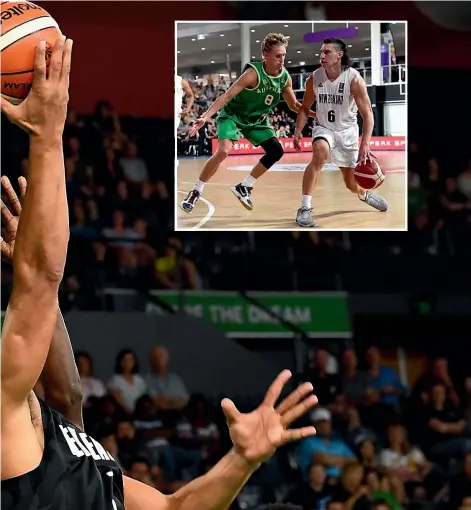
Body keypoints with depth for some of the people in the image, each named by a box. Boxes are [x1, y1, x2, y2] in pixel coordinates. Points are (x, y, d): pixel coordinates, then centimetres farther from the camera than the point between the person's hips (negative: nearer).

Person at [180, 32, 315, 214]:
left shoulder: (285, 77, -10)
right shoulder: (254, 73, -30)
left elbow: (294, 105, 8)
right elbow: (227, 95, -33)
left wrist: (315, 113, -4)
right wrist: (205, 117, -42)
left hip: (256, 120, 7)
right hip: (232, 115, -7)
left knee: (276, 151, -3)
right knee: (223, 152, -25)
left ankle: (244, 188, 11)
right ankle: (195, 193, -12)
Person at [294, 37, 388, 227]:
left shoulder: (354, 79, -21)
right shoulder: (314, 78, -12)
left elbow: (367, 114, -22)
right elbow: (305, 108, 5)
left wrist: (365, 144, -34)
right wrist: (298, 131, -10)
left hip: (347, 130, 0)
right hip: (324, 128, 0)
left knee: (352, 183, 10)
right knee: (319, 152, -35)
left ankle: (364, 195, 51)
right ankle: (305, 208, -34)